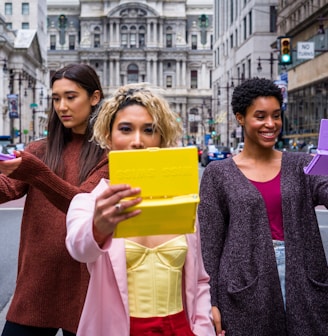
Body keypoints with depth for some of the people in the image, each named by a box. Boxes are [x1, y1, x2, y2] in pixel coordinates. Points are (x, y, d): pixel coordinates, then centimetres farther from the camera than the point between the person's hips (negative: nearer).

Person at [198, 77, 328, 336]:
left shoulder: (301, 166, 5)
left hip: (303, 285, 2)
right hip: (245, 292, -2)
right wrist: (211, 302, -5)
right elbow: (209, 244, -1)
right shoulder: (218, 174, -1)